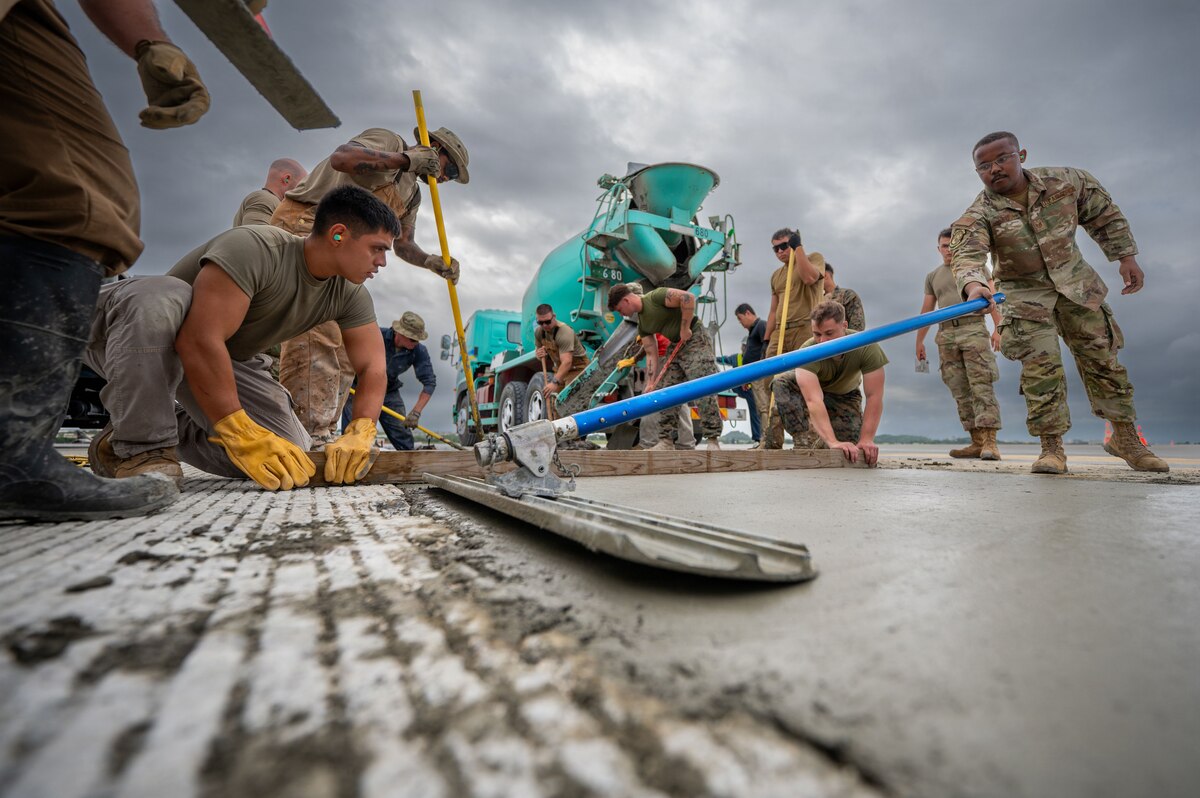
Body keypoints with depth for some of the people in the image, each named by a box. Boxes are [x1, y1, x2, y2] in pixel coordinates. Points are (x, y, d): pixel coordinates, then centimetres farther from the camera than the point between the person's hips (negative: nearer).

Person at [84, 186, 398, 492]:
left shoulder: (349, 293, -10)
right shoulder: (254, 247, -30)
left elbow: (373, 367, -14)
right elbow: (200, 341, -38)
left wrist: (360, 434, -31)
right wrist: (240, 433, -41)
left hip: (227, 361, 5)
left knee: (291, 457, -14)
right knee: (164, 298, -39)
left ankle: (173, 429, 10)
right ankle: (142, 447, -23)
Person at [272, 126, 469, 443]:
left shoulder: (412, 194, 22)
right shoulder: (389, 141, -3)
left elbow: (403, 243, 16)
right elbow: (341, 158, -22)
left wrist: (431, 261, -3)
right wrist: (406, 159, -22)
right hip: (304, 221, -9)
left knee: (346, 344, 5)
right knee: (317, 332, -19)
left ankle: (324, 433, 9)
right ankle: (309, 432, -20)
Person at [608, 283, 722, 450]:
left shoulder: (655, 297, -14)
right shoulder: (642, 324, 8)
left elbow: (688, 297, -25)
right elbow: (651, 354, 9)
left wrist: (685, 327, -19)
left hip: (696, 341, -9)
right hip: (676, 348, 9)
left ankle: (712, 440, -6)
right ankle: (666, 441, 10)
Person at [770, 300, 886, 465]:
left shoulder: (866, 347, -31)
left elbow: (874, 396, -30)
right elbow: (813, 400, -48)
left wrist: (866, 440, -37)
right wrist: (832, 441, -57)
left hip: (845, 395, 2)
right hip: (811, 388, -1)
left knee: (852, 454, -16)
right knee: (781, 382, -36)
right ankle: (803, 442, -25)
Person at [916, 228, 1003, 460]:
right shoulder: (932, 277, 21)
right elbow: (927, 310, 21)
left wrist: (997, 328, -11)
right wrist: (919, 340, 15)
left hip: (973, 329, -3)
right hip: (946, 335, 4)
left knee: (981, 385, -14)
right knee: (960, 391, -1)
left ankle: (990, 442, -19)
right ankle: (977, 442, 1)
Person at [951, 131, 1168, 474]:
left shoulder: (1067, 181, -6)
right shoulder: (978, 214, -17)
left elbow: (1104, 215, 7)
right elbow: (967, 253, -35)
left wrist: (1126, 256, 3)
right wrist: (974, 284, -55)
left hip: (1075, 282, 3)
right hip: (1023, 292, -3)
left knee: (1101, 356, 8)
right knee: (1040, 365, -12)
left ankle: (1126, 436, 24)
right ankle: (1052, 447, -2)